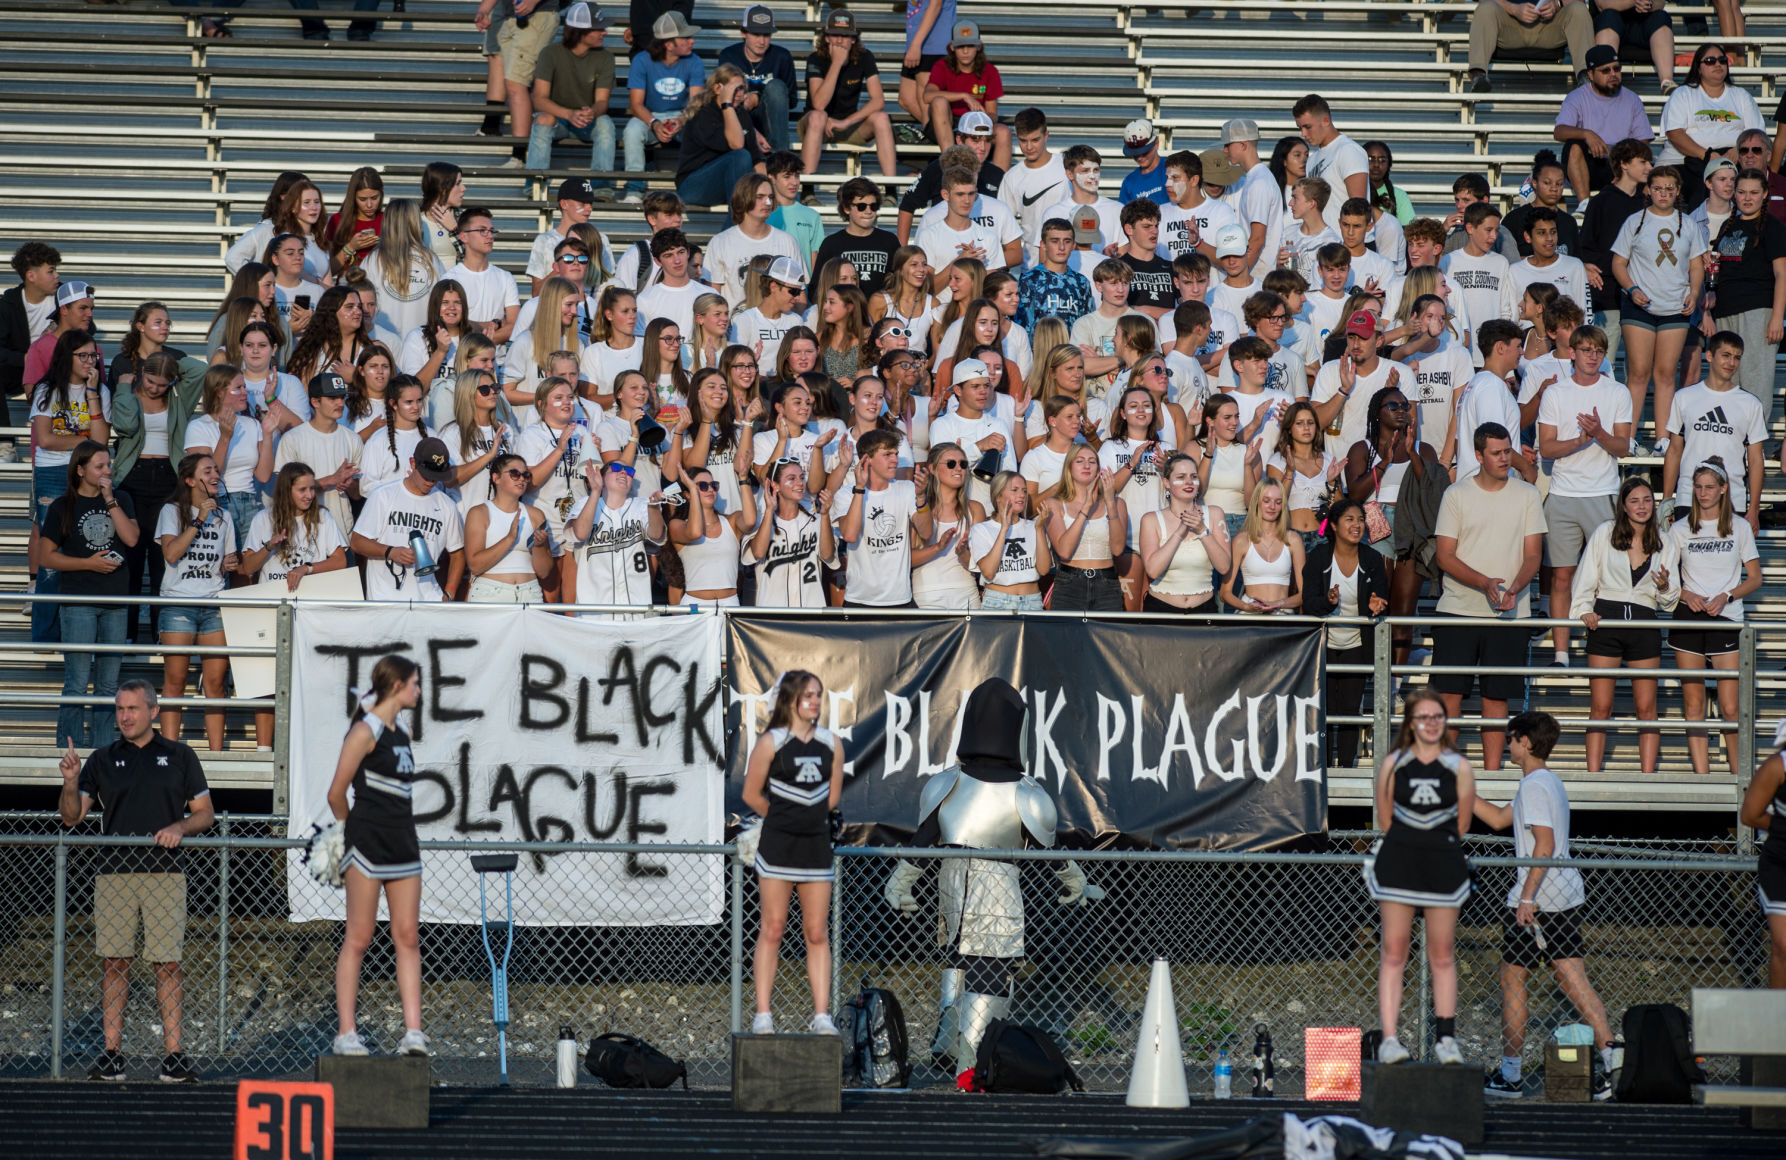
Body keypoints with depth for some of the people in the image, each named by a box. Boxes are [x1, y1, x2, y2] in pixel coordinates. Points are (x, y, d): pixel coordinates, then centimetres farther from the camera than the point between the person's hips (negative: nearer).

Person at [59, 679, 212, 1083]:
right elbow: (72, 816, 8)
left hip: (165, 872, -1)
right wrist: (70, 784, -11)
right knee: (114, 963, 0)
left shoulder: (179, 756, 10)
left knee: (168, 963, -5)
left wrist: (180, 828, -9)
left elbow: (205, 812, 11)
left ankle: (173, 1055, -4)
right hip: (114, 874, 1)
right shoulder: (102, 759, 11)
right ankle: (111, 1056, 2)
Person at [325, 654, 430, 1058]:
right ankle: (346, 1032, -2)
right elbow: (336, 794, -6)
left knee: (407, 937, 1)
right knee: (358, 938, -4)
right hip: (369, 843, -8)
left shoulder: (400, 733, 16)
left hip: (402, 844, 8)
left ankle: (413, 1031, -2)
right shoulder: (366, 731, -8)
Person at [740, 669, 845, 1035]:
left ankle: (821, 1016, 6)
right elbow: (752, 794, 1)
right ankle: (763, 1015, 1)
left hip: (816, 844, 4)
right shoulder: (771, 743, -4)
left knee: (817, 933, 4)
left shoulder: (831, 745, 8)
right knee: (773, 929, -2)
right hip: (778, 844, -4)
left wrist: (810, 819, 12)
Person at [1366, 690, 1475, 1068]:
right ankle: (1389, 1039, -4)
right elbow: (1385, 819, 9)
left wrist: (1437, 847, 12)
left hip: (1443, 865, 0)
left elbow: (1462, 823, 9)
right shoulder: (1392, 765, 4)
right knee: (1393, 954, -3)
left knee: (1443, 956, 4)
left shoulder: (1460, 768, 3)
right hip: (1398, 864, 0)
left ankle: (1446, 1037, 11)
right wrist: (1408, 847, 9)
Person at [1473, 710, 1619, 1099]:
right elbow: (1499, 819, 28)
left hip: (1537, 899, -9)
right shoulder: (1549, 781, 17)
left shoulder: (1534, 786, -13)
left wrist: (1527, 897, -24)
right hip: (1567, 897, 9)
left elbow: (1544, 844, -22)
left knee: (1512, 979, 3)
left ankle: (1510, 1074, 9)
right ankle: (1609, 1062, -8)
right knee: (1571, 977, 4)